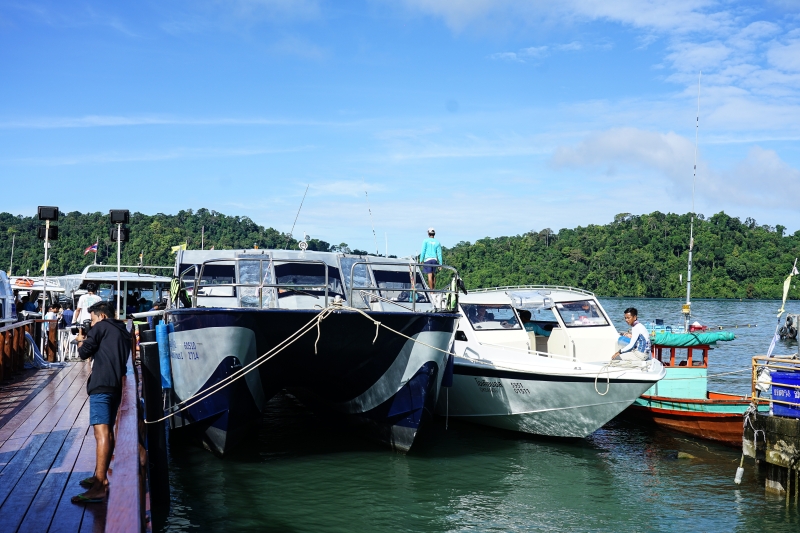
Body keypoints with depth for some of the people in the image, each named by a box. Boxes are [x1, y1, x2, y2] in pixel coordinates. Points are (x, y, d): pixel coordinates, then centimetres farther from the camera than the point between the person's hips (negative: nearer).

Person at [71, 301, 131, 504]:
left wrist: (81, 340, 21)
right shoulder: (123, 332, 25)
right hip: (116, 386, 9)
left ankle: (99, 487, -24)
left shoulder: (101, 327, 2)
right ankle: (101, 476, 31)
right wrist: (90, 341, 26)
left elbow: (84, 353, 0)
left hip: (101, 385, -9)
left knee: (101, 433, -17)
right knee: (108, 432, 21)